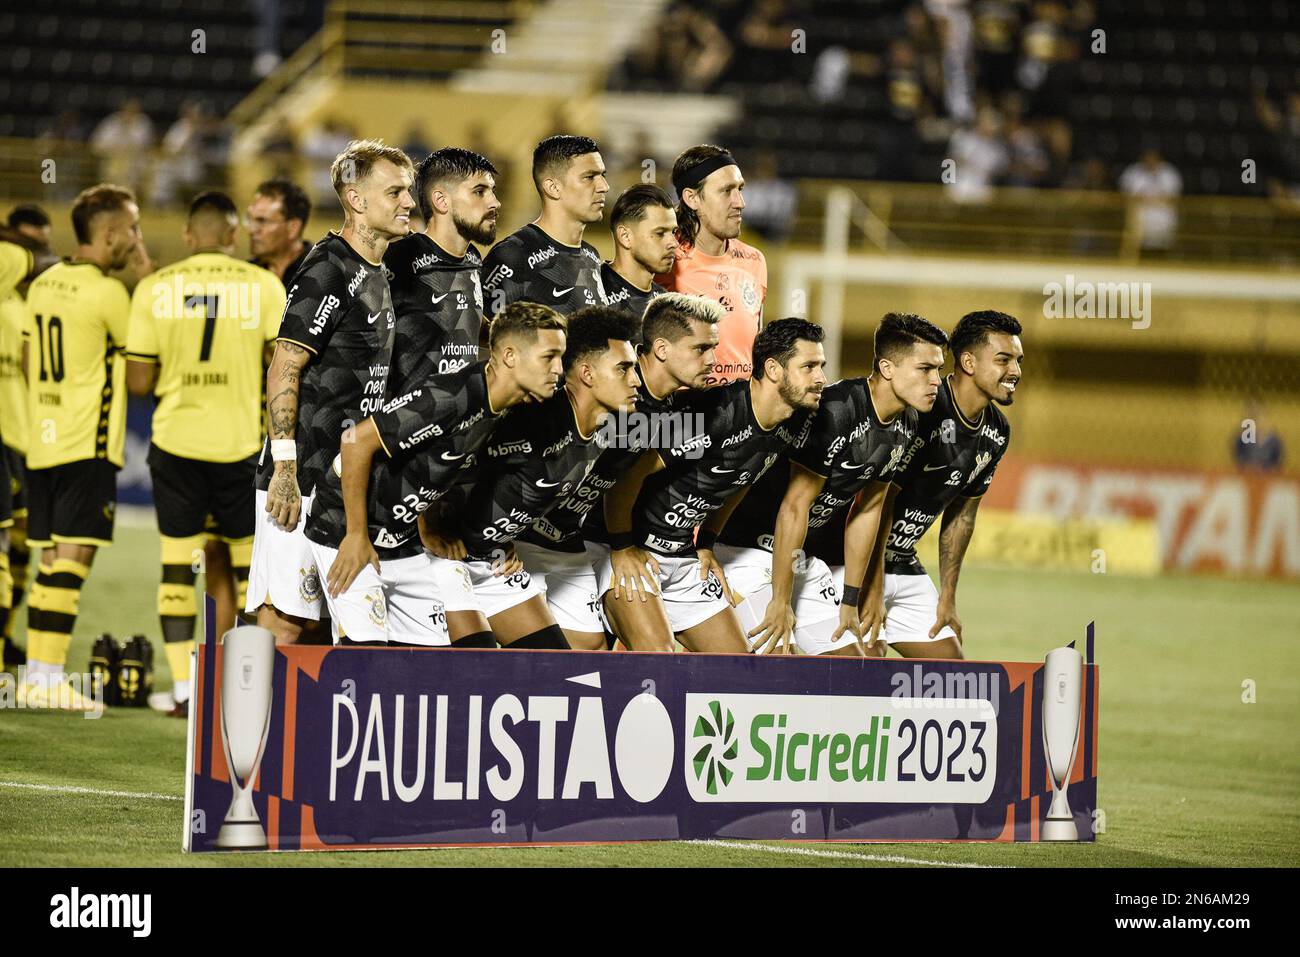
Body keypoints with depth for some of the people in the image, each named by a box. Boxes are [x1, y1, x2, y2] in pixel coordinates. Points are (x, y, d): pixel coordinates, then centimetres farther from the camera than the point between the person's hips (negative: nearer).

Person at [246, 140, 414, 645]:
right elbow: (283, 371, -17)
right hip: (305, 480, -9)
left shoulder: (378, 275, 16)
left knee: (311, 620, 9)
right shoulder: (328, 271, -13)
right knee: (284, 620, -10)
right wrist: (284, 468, -22)